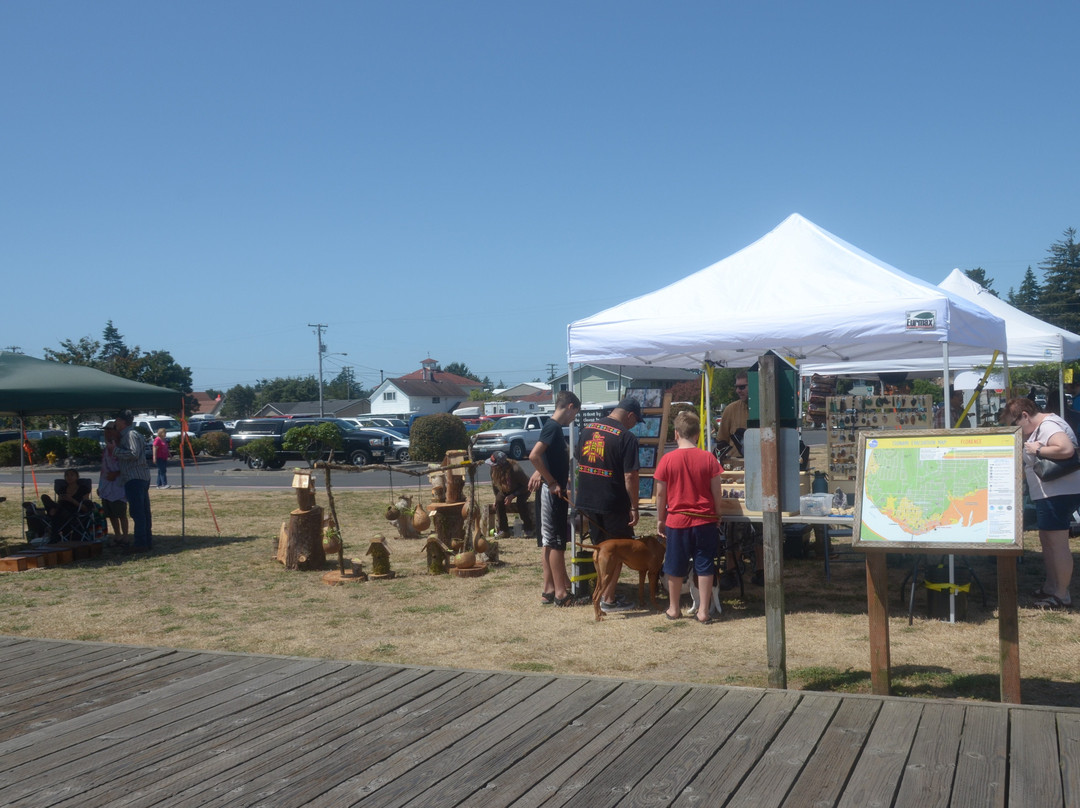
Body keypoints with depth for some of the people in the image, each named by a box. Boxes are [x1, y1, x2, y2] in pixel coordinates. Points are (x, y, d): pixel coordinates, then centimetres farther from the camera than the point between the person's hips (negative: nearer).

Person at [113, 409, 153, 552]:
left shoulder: (131, 434, -10)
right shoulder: (129, 434, 22)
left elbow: (133, 453, -21)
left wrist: (116, 451, -12)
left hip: (134, 479, -11)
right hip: (142, 477, 11)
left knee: (137, 512, -9)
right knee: (144, 512, 12)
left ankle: (140, 543, -9)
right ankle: (147, 541, 16)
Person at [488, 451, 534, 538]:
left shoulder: (515, 470, -38)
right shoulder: (494, 470, -23)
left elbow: (526, 485, -26)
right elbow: (494, 485, -2)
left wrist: (512, 496, -32)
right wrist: (496, 499, -6)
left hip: (522, 489, -4)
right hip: (506, 490, 4)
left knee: (520, 502, -32)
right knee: (499, 501, -23)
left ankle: (528, 528, -12)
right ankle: (503, 530, -14)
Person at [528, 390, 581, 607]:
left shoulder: (553, 427, 14)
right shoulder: (553, 427, -16)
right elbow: (534, 455, -26)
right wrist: (552, 482, -20)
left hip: (553, 491, 10)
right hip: (553, 492, -10)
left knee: (550, 540, 12)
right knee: (556, 541, -5)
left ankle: (548, 589, 17)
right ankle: (561, 592, 0)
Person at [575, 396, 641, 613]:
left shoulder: (587, 429, 7)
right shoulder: (627, 437, -14)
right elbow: (630, 476, -17)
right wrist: (634, 507, -9)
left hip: (586, 501, 6)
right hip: (613, 504, -6)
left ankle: (601, 593, 24)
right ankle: (608, 599, 9)